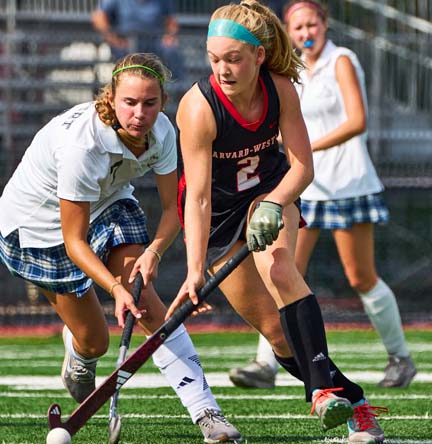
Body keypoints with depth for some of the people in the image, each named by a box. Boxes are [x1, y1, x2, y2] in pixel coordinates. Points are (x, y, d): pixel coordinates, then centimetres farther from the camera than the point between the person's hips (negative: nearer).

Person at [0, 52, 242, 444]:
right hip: (39, 221, -4)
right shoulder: (82, 144, -38)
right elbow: (74, 242, -31)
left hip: (108, 201, 4)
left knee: (146, 303, -18)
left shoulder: (161, 132, -21)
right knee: (94, 340, 1)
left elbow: (172, 207, -13)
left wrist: (154, 251, -33)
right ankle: (78, 363, 40)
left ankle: (206, 412, -22)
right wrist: (116, 288, -43)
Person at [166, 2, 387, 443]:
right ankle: (351, 402, 6)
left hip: (270, 192, 1)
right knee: (274, 328, -5)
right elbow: (198, 197, -32)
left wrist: (273, 206, -31)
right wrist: (195, 271, -40)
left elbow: (302, 165, -12)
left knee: (279, 269, -31)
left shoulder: (280, 89, -20)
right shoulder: (198, 108, -29)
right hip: (217, 211, -1)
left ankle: (323, 387, -36)